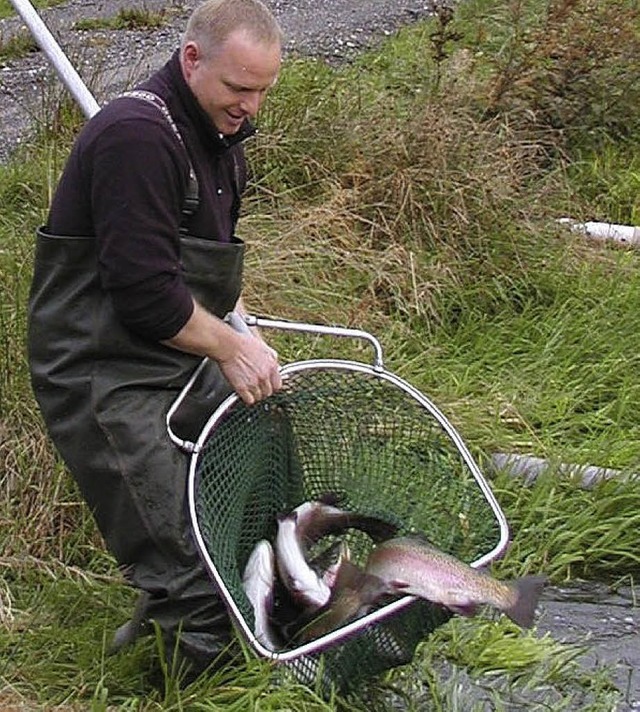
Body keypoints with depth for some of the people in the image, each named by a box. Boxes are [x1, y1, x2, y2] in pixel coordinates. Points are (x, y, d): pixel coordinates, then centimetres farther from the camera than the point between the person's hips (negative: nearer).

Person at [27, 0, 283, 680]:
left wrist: (242, 328, 9)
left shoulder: (217, 132, 11)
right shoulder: (135, 135, -22)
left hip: (180, 357, 10)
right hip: (101, 375, -10)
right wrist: (231, 347, -13)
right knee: (182, 566, -13)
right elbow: (145, 293, -25)